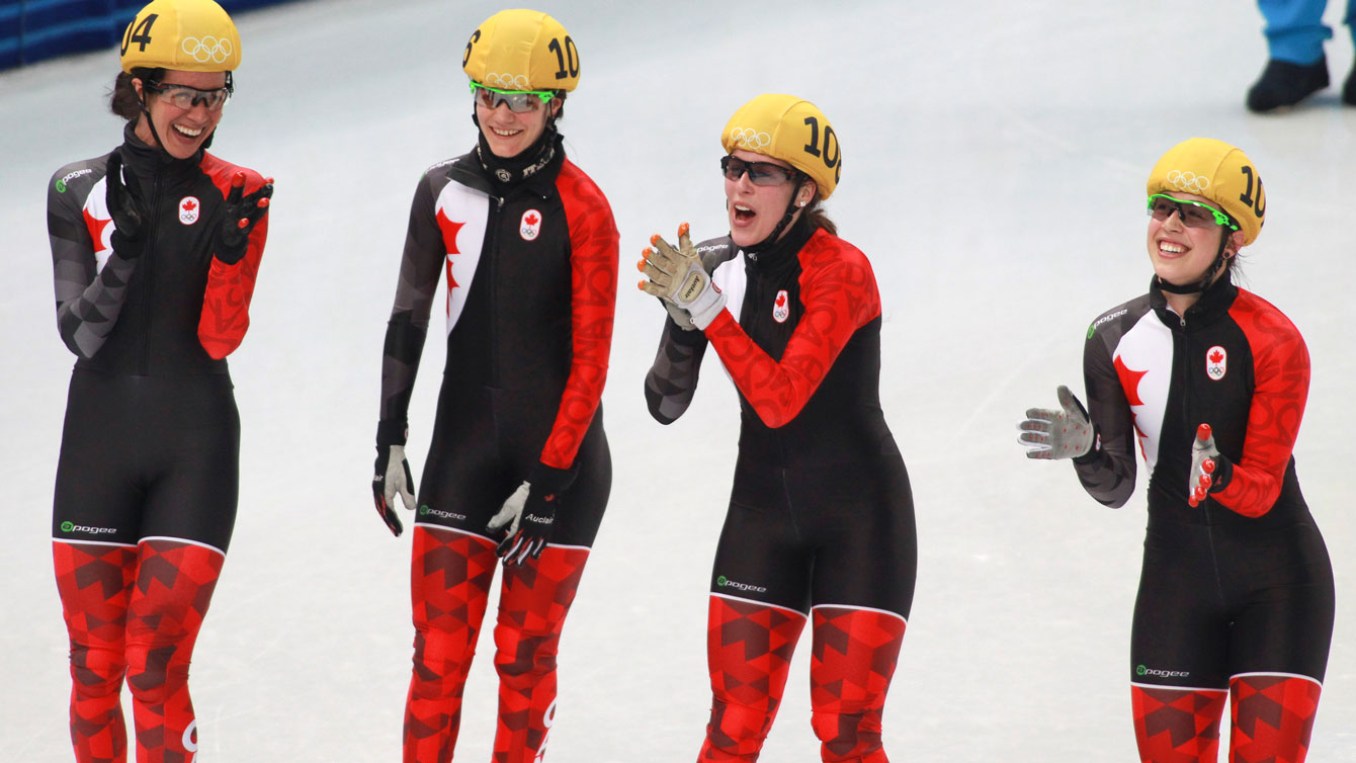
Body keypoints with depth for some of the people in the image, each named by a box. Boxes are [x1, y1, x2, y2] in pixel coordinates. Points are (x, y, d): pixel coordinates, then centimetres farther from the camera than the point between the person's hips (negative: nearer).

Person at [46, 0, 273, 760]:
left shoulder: (237, 195, -1)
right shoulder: (80, 191, 2)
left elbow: (219, 338, -6)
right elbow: (79, 333, -4)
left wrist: (230, 250, -23)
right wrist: (126, 248, -19)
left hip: (196, 447, -2)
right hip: (98, 441, 2)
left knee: (155, 671, -8)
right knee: (94, 669, 6)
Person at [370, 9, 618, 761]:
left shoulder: (581, 207, -9)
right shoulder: (443, 191, 3)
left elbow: (590, 359, -9)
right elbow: (408, 318, 10)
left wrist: (546, 480, -12)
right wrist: (390, 441, 5)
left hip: (561, 459, -3)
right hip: (464, 449, 3)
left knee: (525, 657, 3)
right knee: (439, 651, -2)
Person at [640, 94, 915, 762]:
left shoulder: (840, 270, -17)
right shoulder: (720, 267, 1)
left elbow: (780, 400, -26)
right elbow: (666, 404, 2)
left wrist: (704, 304, -29)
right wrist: (682, 318, -16)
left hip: (859, 520, -5)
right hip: (763, 513, 5)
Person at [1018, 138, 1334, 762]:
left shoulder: (1273, 341, -14)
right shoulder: (1115, 338, -3)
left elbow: (1260, 492, -16)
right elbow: (1116, 488, 0)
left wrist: (1218, 477, -37)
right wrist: (1085, 450, -21)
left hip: (1278, 581, -3)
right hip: (1176, 576, 3)